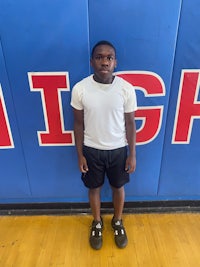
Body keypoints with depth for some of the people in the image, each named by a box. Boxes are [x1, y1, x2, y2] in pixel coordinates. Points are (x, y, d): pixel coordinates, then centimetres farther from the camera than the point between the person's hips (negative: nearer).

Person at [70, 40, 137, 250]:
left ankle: (117, 221, 49)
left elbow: (130, 124, -5)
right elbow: (78, 124, -4)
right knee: (94, 187, 19)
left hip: (118, 149, 1)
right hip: (91, 150, 0)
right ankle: (97, 223, 48)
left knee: (118, 187, 19)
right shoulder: (80, 89, -13)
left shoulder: (126, 89, -13)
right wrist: (80, 154, -2)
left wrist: (132, 154, -2)